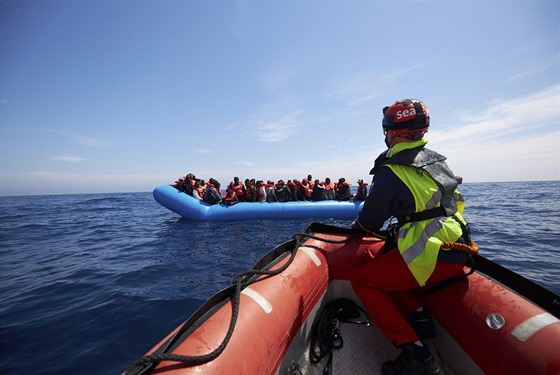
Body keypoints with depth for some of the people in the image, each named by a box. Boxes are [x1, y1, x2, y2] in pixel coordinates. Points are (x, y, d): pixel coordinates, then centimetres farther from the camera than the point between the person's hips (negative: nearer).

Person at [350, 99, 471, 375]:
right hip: (458, 252, 9)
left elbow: (370, 220, -9)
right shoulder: (435, 159, 12)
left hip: (432, 257, -9)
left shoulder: (391, 171, -15)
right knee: (383, 262, 24)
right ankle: (419, 317, 19)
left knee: (362, 281, 1)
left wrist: (356, 226, 15)